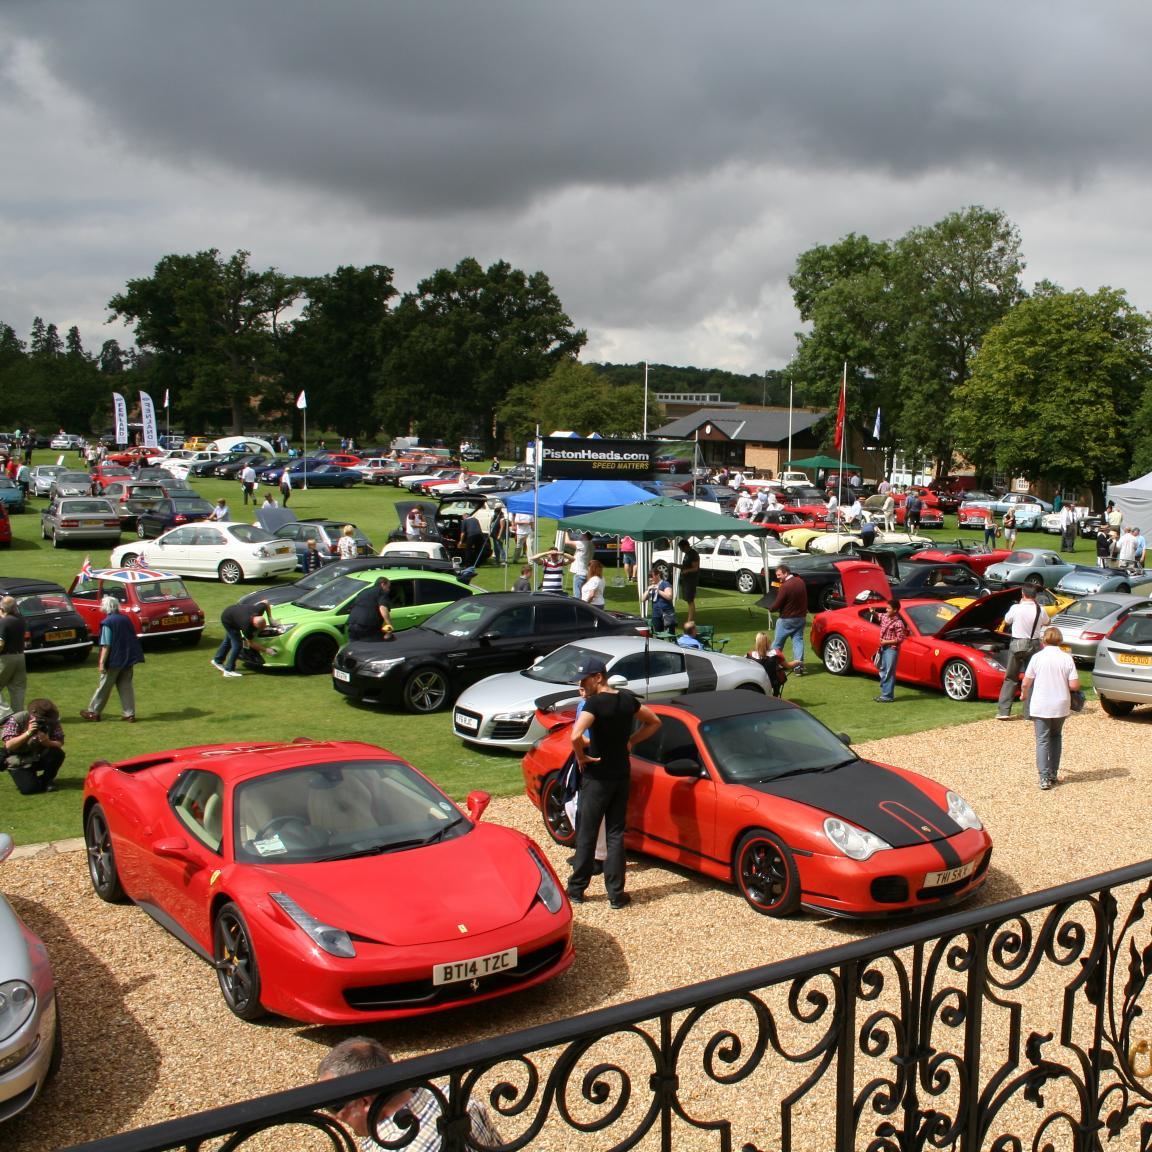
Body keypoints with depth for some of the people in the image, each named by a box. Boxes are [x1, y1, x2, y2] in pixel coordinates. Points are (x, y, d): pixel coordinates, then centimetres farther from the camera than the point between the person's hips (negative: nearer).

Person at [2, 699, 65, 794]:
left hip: (40, 758, 3)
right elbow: (8, 745, -26)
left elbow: (59, 744, -14)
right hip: (19, 762, -3)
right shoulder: (16, 720, -19)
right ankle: (25, 778, 13)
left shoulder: (53, 721, -11)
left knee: (58, 754, -28)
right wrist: (28, 733, -37)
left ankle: (46, 780, -1)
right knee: (28, 788, -25)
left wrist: (47, 742, -36)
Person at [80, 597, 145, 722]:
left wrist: (101, 662, -16)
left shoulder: (108, 622, -15)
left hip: (114, 660, -6)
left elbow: (106, 645, -18)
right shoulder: (126, 619, 4)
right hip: (128, 659, 6)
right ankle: (129, 714, 8)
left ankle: (93, 712, 17)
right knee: (126, 686, 10)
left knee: (104, 686, 6)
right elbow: (133, 639, 12)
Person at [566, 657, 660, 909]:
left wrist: (581, 757, -14)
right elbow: (654, 722, 16)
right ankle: (616, 894, 8)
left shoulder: (594, 702, -18)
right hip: (622, 775, 6)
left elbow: (576, 736, -32)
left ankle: (577, 889, 16)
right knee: (615, 835, 10)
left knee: (586, 835, 6)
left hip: (597, 777, -6)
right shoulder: (628, 700, 3)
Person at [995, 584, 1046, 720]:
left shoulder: (1016, 608, -12)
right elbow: (1046, 623, 16)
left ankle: (1003, 711, 3)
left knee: (1011, 678, 8)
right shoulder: (1040, 610, -5)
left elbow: (1006, 622, 7)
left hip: (1017, 644, -1)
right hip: (1034, 645, 1)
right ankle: (1029, 713, 10)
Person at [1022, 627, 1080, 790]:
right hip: (1061, 706, 2)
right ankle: (1053, 774, 23)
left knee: (1042, 741, 1)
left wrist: (1024, 695, 16)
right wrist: (1063, 684, 14)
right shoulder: (1067, 658, -4)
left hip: (1040, 706, -2)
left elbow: (1026, 683, -4)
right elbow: (1074, 685, -8)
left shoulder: (1037, 657, -6)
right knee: (1056, 737, 21)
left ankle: (1044, 778, -9)